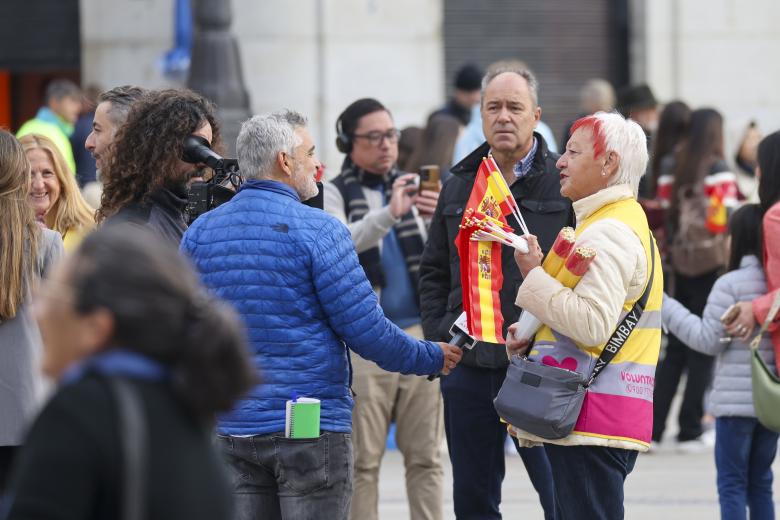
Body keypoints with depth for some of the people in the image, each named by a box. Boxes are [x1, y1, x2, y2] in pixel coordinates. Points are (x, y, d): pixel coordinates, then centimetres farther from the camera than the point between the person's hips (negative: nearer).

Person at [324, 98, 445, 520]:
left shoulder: (411, 188, 14)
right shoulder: (333, 194, 2)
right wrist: (388, 214, -33)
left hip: (419, 333, 4)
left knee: (426, 455, 4)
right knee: (362, 460, -2)